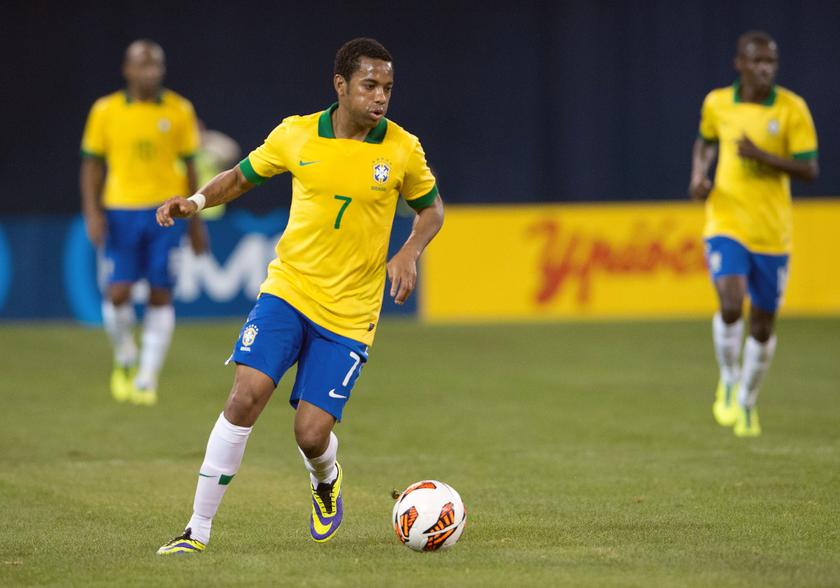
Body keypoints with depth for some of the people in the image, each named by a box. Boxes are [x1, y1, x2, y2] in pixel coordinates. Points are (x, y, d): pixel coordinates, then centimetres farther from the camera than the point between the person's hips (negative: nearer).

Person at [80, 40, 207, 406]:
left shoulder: (179, 111, 3)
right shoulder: (105, 111, 2)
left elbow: (189, 167, 10)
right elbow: (92, 165, 7)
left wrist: (195, 222, 9)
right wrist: (92, 213, -4)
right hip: (121, 211, 0)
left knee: (160, 295, -3)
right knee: (118, 294, -7)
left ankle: (147, 380, 4)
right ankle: (125, 360, 21)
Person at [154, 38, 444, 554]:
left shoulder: (402, 149, -4)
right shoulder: (296, 135, -3)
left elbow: (432, 207, 12)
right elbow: (243, 176, 13)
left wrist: (409, 253, -7)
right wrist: (197, 201, -6)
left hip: (349, 313, -1)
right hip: (287, 290, 1)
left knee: (312, 434, -7)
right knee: (246, 396, -18)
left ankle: (326, 480, 33)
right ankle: (198, 530, -9)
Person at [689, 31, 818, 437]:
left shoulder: (792, 109, -7)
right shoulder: (717, 103, 0)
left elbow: (809, 170, -9)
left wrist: (762, 156, -22)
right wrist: (699, 177, 2)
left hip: (772, 232, 0)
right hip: (726, 224, 0)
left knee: (763, 325, 8)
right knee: (731, 305, -23)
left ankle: (746, 402, 30)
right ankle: (728, 383, 2)